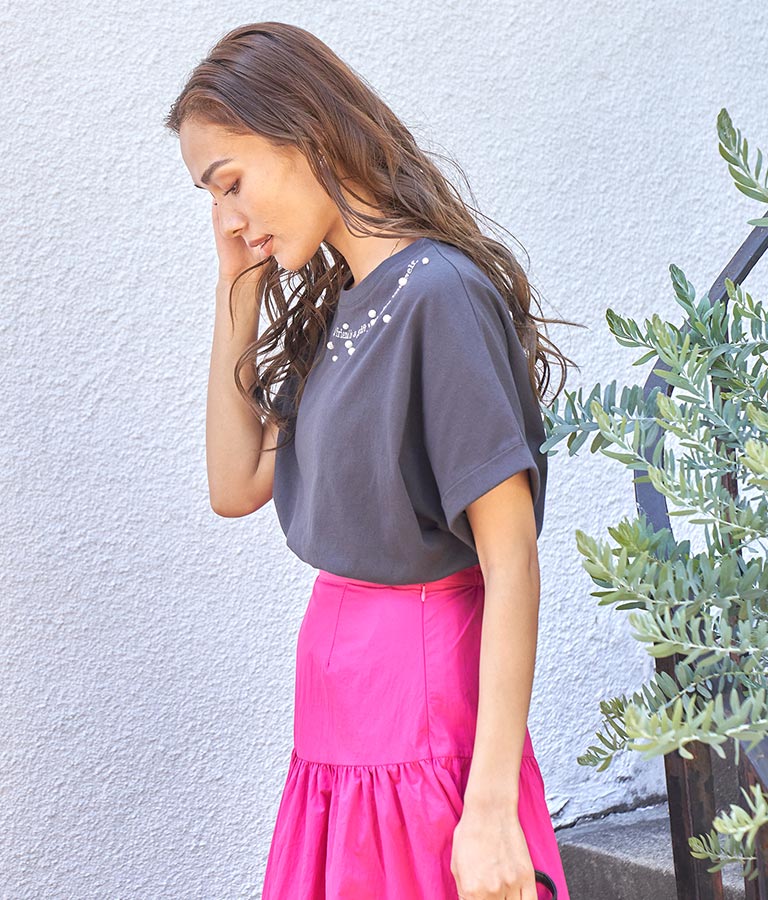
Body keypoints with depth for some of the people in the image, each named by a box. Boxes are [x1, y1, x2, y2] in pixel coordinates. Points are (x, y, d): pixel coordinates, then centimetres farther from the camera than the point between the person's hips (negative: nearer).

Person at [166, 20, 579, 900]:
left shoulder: (440, 292, -17)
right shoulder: (339, 307, 9)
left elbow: (512, 564, -19)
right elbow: (236, 486, 13)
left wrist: (491, 808, -21)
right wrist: (237, 291, 7)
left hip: (420, 704, -8)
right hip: (341, 698, 8)